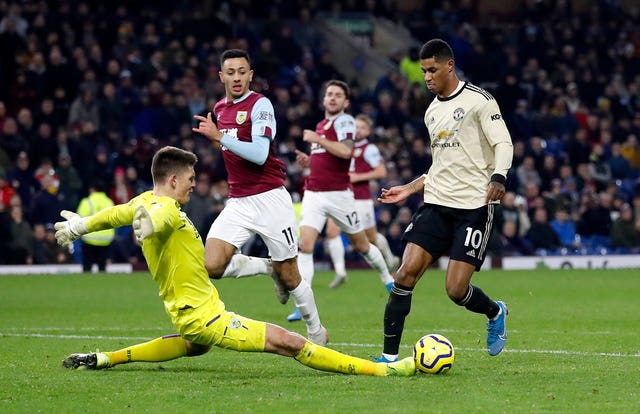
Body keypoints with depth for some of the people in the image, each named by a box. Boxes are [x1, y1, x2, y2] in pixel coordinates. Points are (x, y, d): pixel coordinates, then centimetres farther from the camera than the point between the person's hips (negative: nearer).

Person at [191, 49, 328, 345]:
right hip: (238, 203, 6)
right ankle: (269, 269, 10)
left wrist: (219, 137, -26)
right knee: (213, 265, -16)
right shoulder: (220, 109, 14)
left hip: (269, 198, -6)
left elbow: (259, 154, -21)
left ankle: (316, 332, 22)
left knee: (289, 276, 1)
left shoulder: (260, 105, -9)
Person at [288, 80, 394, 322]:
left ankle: (389, 281, 35)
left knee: (361, 245, 9)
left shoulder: (344, 121, -7)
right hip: (313, 194, 6)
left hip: (338, 194, -5)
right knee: (305, 245, -12)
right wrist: (308, 161, 12)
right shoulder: (321, 125, 17)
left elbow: (345, 151, -24)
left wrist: (317, 139, -18)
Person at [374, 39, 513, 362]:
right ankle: (390, 355, -6)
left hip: (474, 205, -6)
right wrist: (409, 188, 19)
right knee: (406, 272, -11)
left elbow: (503, 144, -12)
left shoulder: (478, 100, -5)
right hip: (437, 203, 6)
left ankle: (495, 313, 24)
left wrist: (498, 178, -30)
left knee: (456, 290, -11)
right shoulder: (432, 111, 18)